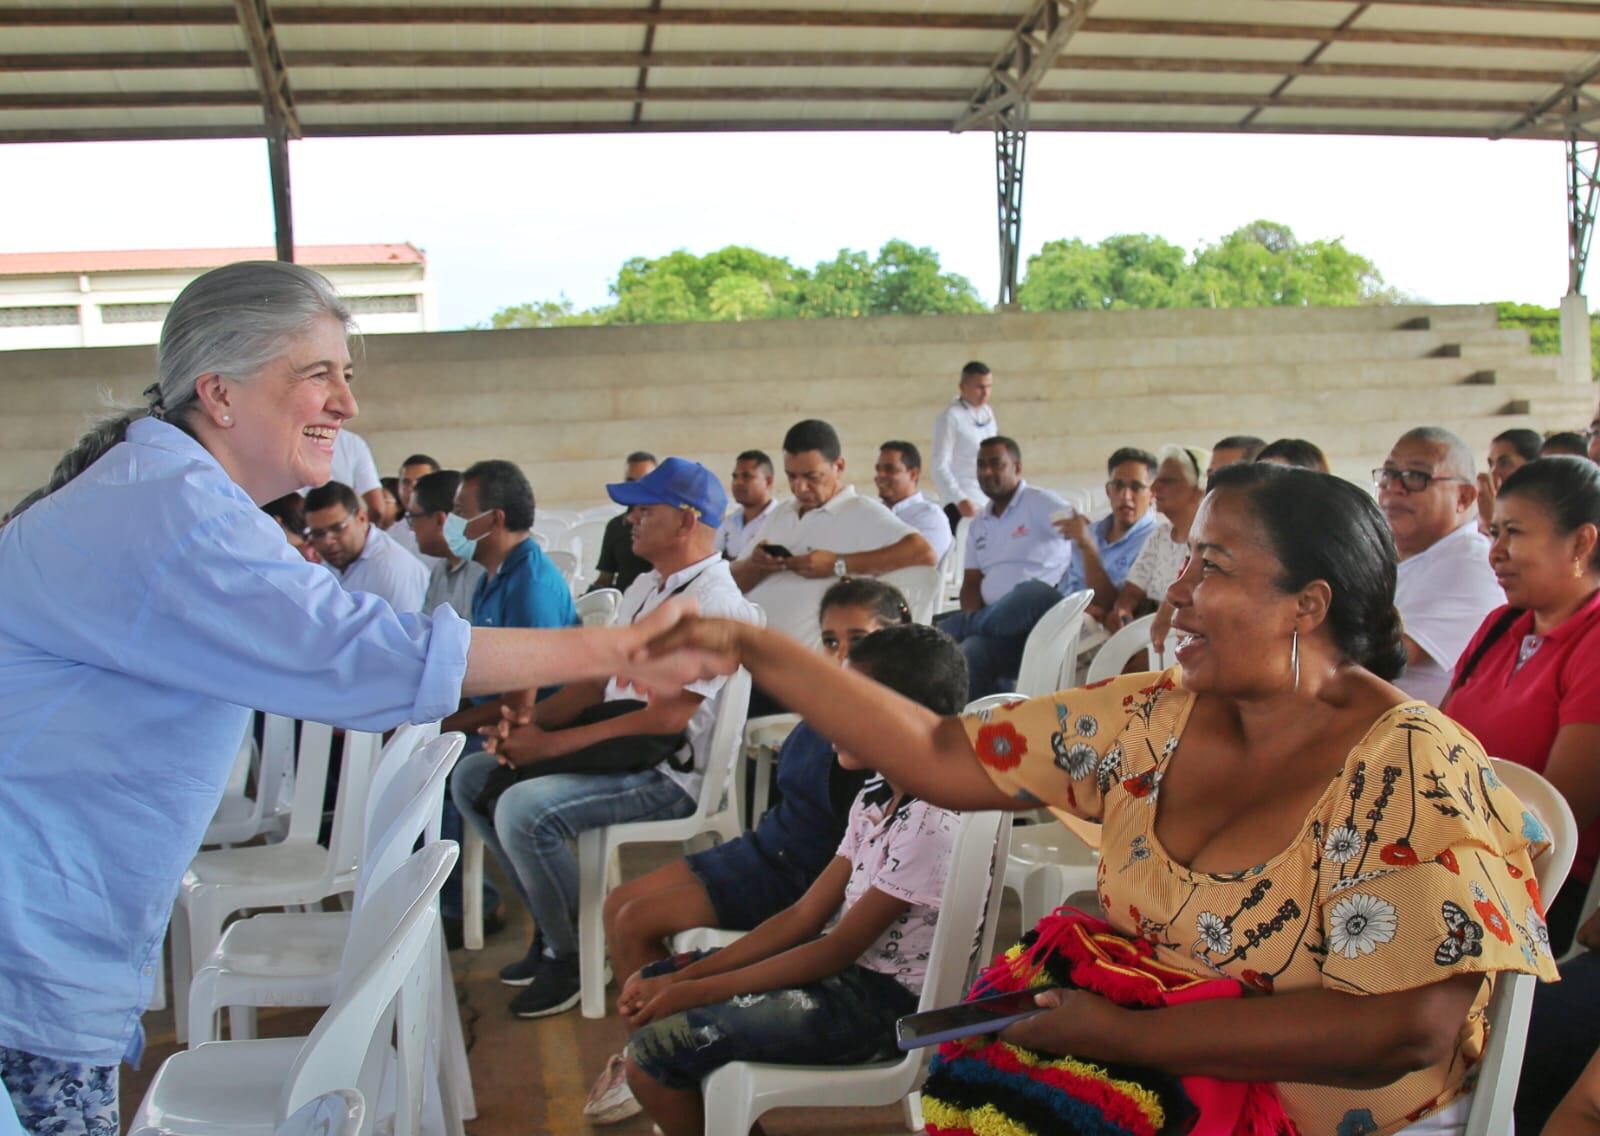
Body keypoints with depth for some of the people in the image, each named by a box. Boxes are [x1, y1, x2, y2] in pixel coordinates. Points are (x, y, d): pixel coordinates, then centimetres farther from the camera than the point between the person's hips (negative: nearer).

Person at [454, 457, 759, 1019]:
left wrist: (550, 744, -21)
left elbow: (664, 719, -23)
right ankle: (551, 924, 13)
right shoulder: (645, 588, 15)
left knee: (523, 810, -28)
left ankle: (571, 956, -5)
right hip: (614, 753, 10)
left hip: (667, 773, -10)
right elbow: (600, 681, 16)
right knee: (471, 777, 6)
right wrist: (532, 717, -4)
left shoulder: (713, 603, -17)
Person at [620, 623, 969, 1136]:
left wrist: (695, 991, -16)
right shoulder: (874, 801, 8)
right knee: (652, 984, 7)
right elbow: (803, 916, 6)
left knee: (656, 1045, -17)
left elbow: (838, 948, -19)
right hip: (848, 969, 10)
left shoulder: (932, 821, -21)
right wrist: (680, 978, -3)